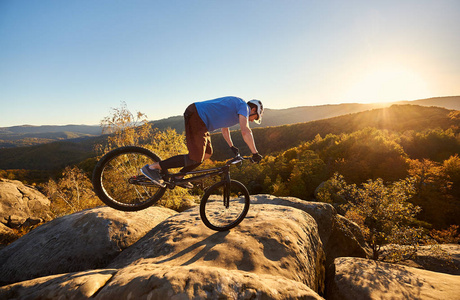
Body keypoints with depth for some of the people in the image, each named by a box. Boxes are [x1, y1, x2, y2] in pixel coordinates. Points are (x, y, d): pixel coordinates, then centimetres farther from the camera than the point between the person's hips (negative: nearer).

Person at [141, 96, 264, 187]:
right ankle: (153, 168, -10)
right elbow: (245, 131, -15)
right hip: (196, 117, -10)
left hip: (198, 119, 10)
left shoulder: (233, 106, 26)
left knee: (207, 153, 14)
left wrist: (232, 147, 35)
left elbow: (224, 128, 35)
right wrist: (255, 153, -9)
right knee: (196, 158, -12)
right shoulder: (243, 106, -2)